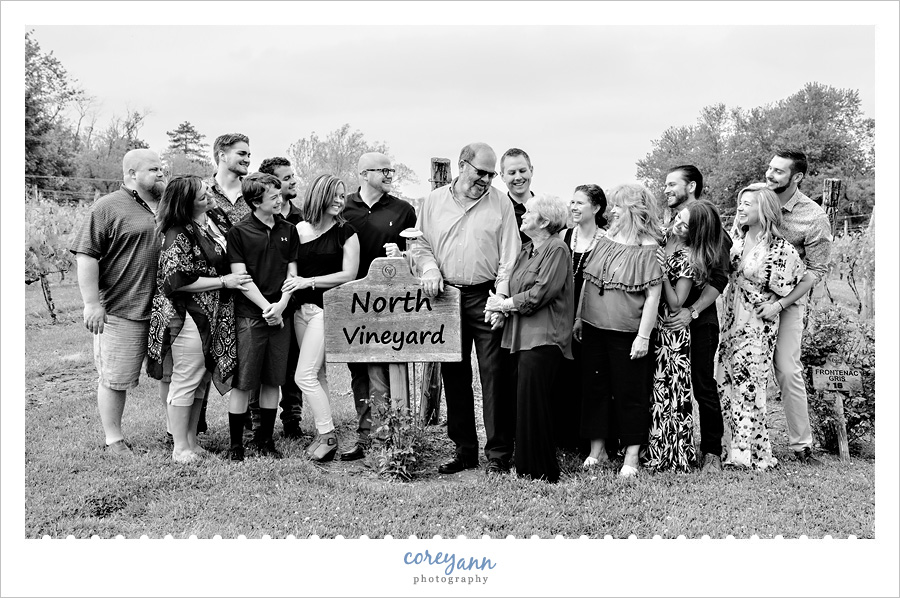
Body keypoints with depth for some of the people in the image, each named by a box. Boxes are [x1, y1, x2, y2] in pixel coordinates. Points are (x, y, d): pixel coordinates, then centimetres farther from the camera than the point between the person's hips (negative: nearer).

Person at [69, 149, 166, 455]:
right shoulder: (108, 207, -6)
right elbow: (86, 256, -10)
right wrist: (92, 303, -14)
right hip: (121, 311, -6)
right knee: (115, 378, 3)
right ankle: (114, 439, 16)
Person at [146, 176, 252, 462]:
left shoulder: (206, 222, 10)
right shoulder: (178, 235, -16)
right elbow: (178, 280, -20)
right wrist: (224, 282, -16)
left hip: (210, 318, 9)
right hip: (186, 317, -9)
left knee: (200, 379, 13)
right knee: (186, 379, -1)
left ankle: (192, 441, 23)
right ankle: (180, 448, 8)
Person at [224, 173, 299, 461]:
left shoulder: (288, 231, 11)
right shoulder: (239, 232, -3)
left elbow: (292, 272, 10)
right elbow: (241, 277, -7)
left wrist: (281, 305, -5)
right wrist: (266, 308, -11)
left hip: (280, 315, 4)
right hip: (249, 315, -4)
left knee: (272, 381, 9)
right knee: (243, 382, -2)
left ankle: (265, 438, 20)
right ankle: (235, 444, 7)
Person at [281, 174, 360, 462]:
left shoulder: (346, 232, -4)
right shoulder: (298, 230, 8)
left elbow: (349, 274, -8)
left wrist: (309, 281, -12)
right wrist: (292, 283, -1)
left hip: (326, 307, -5)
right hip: (301, 308, 5)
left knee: (305, 375, -11)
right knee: (317, 374, 10)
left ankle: (328, 436, -3)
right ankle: (323, 431, 18)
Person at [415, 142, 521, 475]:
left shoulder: (500, 204, 2)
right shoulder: (434, 201, 10)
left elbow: (509, 256, -2)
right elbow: (421, 244, 14)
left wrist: (500, 298, -11)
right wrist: (430, 269, -6)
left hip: (485, 298, -3)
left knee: (494, 376, -5)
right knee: (453, 375, 8)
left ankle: (498, 454, 3)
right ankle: (464, 450, 19)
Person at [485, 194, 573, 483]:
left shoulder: (556, 249, -7)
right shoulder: (525, 250, 20)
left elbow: (540, 293, -15)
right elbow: (512, 285, 20)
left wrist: (504, 304, -8)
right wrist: (501, 302, 0)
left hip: (542, 339, -8)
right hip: (519, 336, 8)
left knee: (533, 406, -7)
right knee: (520, 404, 8)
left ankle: (542, 472, 2)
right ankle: (523, 466, 17)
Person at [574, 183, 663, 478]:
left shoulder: (648, 249, -10)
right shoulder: (604, 241, 7)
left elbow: (653, 295, -12)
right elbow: (587, 281, 13)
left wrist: (644, 336, -15)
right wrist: (579, 317, 11)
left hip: (627, 333, -6)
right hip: (594, 329, 6)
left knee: (630, 393, 4)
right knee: (594, 387, 12)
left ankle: (632, 455, 15)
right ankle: (597, 448, 24)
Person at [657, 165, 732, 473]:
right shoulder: (665, 230, 15)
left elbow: (718, 279, -11)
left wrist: (692, 312, -21)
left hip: (699, 320, -5)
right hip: (665, 320, 5)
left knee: (703, 387, -4)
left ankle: (711, 451, 7)